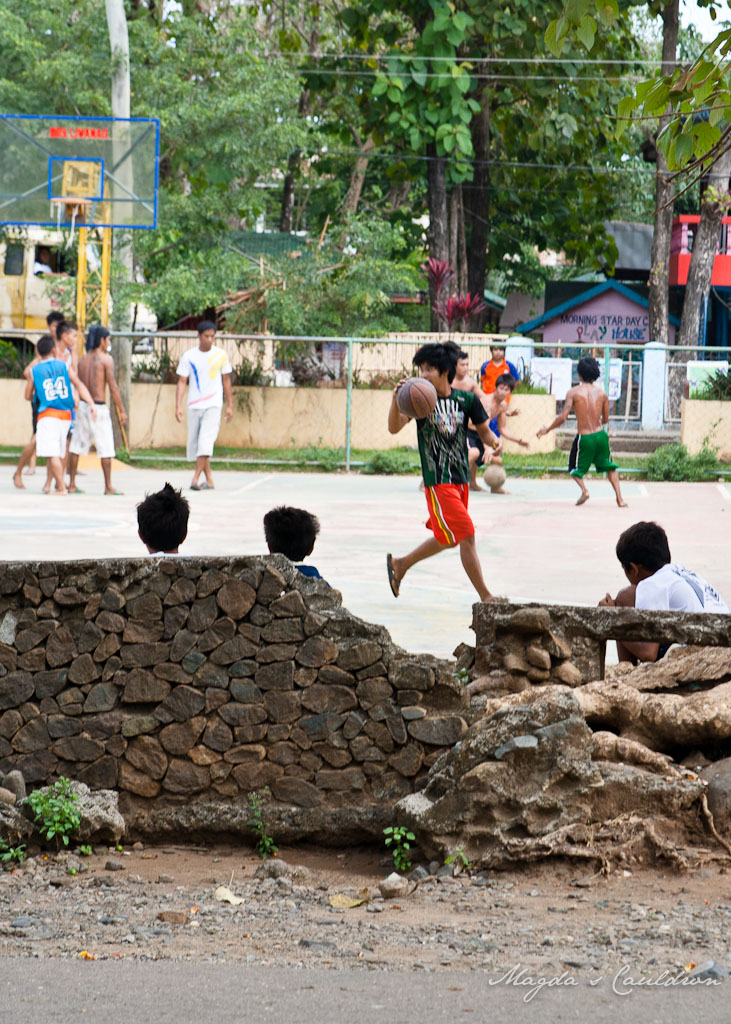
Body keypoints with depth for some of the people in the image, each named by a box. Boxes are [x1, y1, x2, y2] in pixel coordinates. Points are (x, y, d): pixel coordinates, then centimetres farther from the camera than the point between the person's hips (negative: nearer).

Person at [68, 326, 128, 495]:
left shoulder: (83, 359, 10)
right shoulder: (106, 359, -9)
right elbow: (113, 387, -13)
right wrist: (122, 411, -10)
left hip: (82, 405, 6)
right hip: (98, 408, -6)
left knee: (76, 447, 9)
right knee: (106, 449, 0)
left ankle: (72, 484, 10)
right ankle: (108, 487, 1)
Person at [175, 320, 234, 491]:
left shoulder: (221, 355, 1)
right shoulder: (189, 356, 1)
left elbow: (226, 381, 10)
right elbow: (182, 382, 1)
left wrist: (230, 405, 10)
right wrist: (178, 406, -8)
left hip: (213, 406, -2)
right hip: (194, 406, 2)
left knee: (205, 443, -17)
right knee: (195, 443, 7)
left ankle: (195, 479, -20)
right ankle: (209, 480, 19)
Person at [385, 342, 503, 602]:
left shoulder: (467, 400, 2)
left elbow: (483, 430, 10)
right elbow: (394, 428, -16)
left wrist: (494, 440, -13)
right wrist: (396, 400, -33)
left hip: (461, 479, 5)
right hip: (437, 481, -5)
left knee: (447, 539, 18)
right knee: (467, 536, -11)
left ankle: (399, 564, 39)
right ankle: (485, 596, -4)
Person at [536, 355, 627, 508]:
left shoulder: (573, 392, -9)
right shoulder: (601, 393, 1)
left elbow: (563, 418, -12)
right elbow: (606, 419, 9)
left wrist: (547, 430, 2)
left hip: (584, 437, -3)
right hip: (600, 435, 3)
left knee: (576, 468, 19)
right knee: (609, 467, 21)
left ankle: (584, 490, -8)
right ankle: (619, 498, 11)